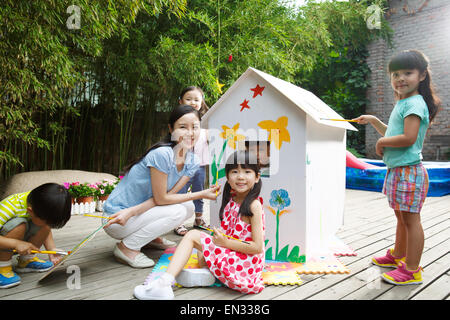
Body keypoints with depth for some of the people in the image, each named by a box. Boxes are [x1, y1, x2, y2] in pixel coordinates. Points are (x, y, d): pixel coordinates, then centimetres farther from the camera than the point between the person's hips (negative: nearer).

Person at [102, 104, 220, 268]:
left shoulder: (192, 162, -4)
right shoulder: (162, 154, -27)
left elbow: (167, 194, -10)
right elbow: (160, 198, -20)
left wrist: (131, 211, -23)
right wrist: (202, 194, -20)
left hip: (136, 212, 7)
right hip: (115, 217, -7)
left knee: (189, 207, -5)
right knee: (177, 212, -22)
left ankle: (150, 237, 13)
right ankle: (126, 247, -9)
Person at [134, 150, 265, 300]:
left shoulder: (254, 205, -15)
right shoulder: (230, 201, 8)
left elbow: (258, 247, -19)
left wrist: (226, 242, -19)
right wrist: (219, 237, -1)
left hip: (244, 264, -10)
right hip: (231, 256, 10)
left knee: (192, 235, -10)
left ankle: (164, 283, -16)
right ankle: (206, 271, -8)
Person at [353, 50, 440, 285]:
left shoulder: (414, 103, -15)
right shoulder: (403, 104, 16)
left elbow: (408, 138, -26)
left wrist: (381, 142, -13)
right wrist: (374, 121, 23)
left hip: (409, 171, -10)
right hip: (397, 170, 10)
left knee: (410, 219, -3)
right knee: (401, 216, 21)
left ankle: (411, 271, 7)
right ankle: (398, 256, 37)